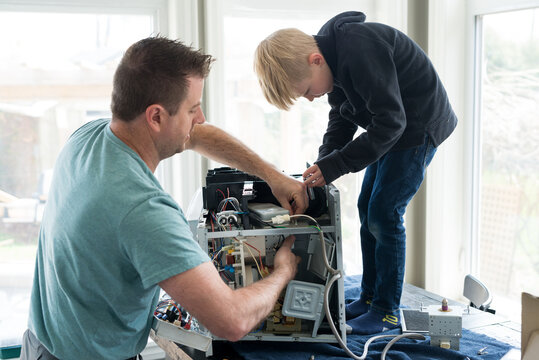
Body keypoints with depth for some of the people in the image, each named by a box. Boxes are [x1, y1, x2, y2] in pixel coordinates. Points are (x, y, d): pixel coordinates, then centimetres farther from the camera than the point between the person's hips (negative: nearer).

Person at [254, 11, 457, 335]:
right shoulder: (334, 56, -1)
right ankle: (370, 298, 21)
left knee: (384, 216, -9)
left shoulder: (360, 48, -31)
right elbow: (341, 117, 8)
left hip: (420, 126, -9)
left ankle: (388, 311, 4)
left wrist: (335, 165, -30)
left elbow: (390, 120, -31)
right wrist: (322, 164, -7)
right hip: (393, 127, 9)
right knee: (367, 210, 10)